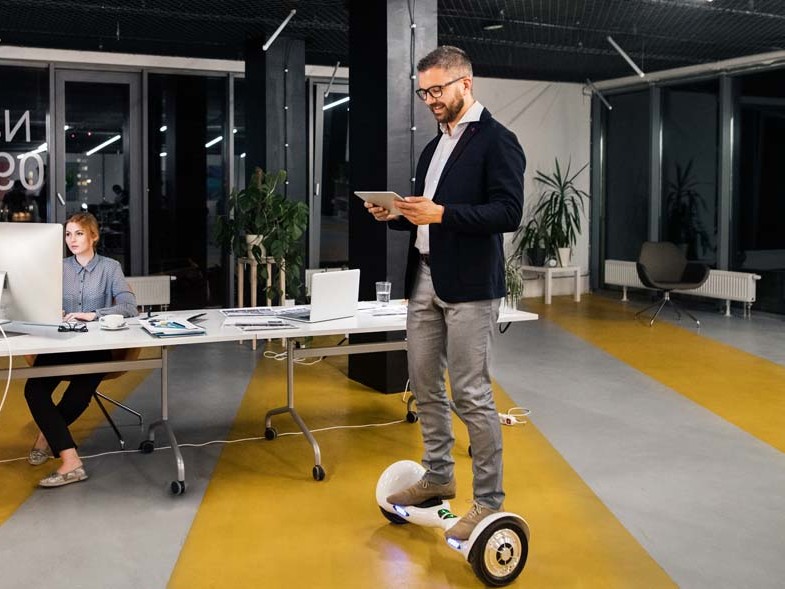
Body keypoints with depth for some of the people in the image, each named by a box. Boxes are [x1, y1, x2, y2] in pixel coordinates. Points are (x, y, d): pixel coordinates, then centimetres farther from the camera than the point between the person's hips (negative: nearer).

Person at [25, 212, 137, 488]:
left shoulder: (110, 267, 4)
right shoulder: (58, 268, 13)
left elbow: (129, 307, -9)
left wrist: (93, 314, -22)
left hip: (97, 347, -3)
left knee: (80, 394, -29)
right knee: (34, 390, -26)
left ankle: (49, 433, 5)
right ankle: (70, 461, -27)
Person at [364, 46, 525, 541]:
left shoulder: (497, 140, -7)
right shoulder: (434, 147, 18)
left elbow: (509, 213, -17)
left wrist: (441, 213, -24)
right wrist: (394, 214, 3)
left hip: (469, 286, -8)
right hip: (424, 280, 8)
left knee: (471, 396, -5)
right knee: (426, 387, 14)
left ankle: (489, 501, 7)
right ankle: (438, 476, 31)